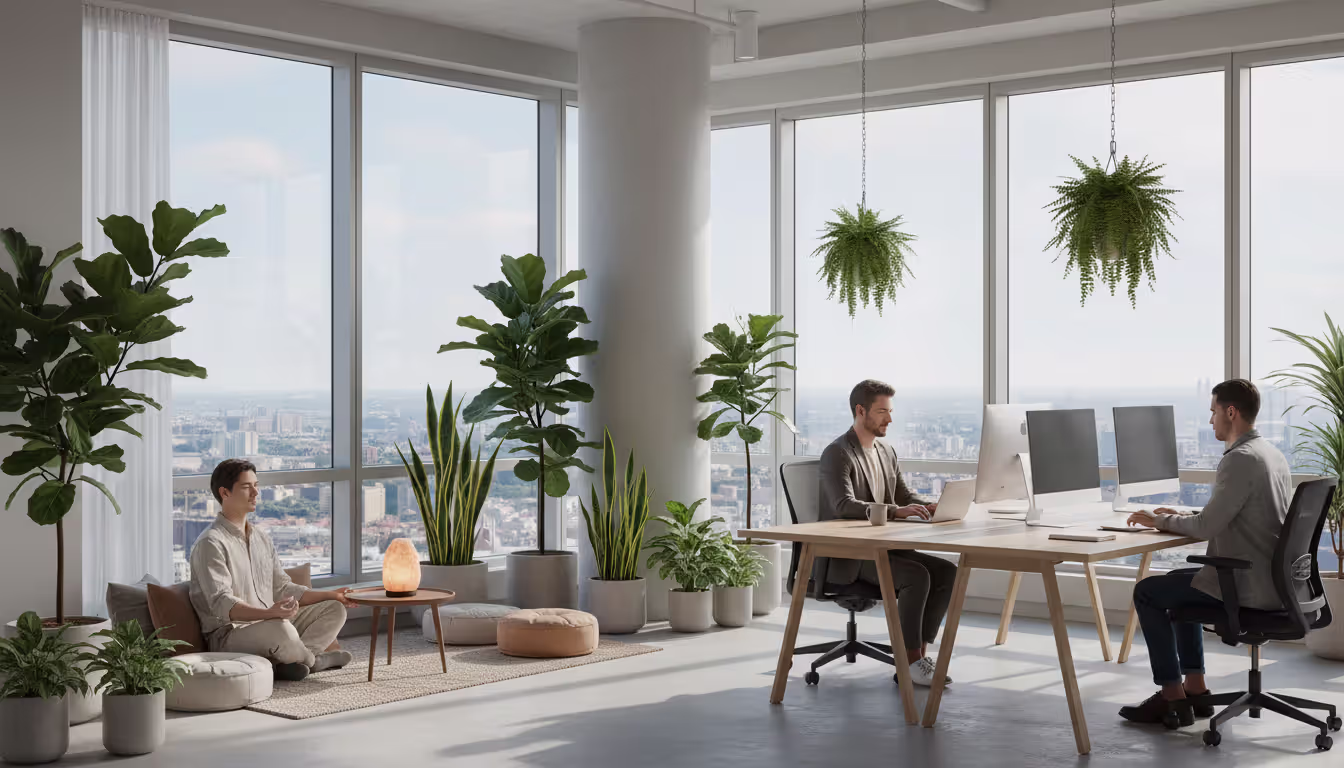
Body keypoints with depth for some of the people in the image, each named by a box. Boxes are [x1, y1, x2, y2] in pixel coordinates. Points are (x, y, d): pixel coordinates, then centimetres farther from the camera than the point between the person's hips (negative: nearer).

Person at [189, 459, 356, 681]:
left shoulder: (261, 537, 15)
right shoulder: (211, 543, -14)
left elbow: (282, 588, 20)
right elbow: (221, 603, -25)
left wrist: (329, 595, 9)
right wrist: (269, 613, -40)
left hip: (270, 622, 9)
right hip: (229, 634, -9)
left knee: (334, 609, 2)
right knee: (280, 629, -36)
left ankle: (293, 662, -18)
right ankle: (313, 659, -3)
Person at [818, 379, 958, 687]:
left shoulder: (886, 452, 13)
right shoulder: (837, 454, -15)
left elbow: (905, 497, 13)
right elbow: (844, 506, -29)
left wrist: (930, 507, -10)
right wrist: (896, 511, -39)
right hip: (847, 557, -8)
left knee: (946, 571, -10)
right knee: (917, 576, -28)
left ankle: (919, 653, -7)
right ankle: (910, 661, -17)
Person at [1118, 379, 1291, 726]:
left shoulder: (1240, 459, -20)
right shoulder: (1272, 453, 11)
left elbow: (1207, 527, -20)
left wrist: (1158, 520, -4)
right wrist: (1181, 517, 14)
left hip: (1247, 587, -10)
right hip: (1273, 580, 10)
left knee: (1147, 592, 4)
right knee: (1177, 583, 28)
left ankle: (1172, 695, 9)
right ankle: (1194, 688, 25)